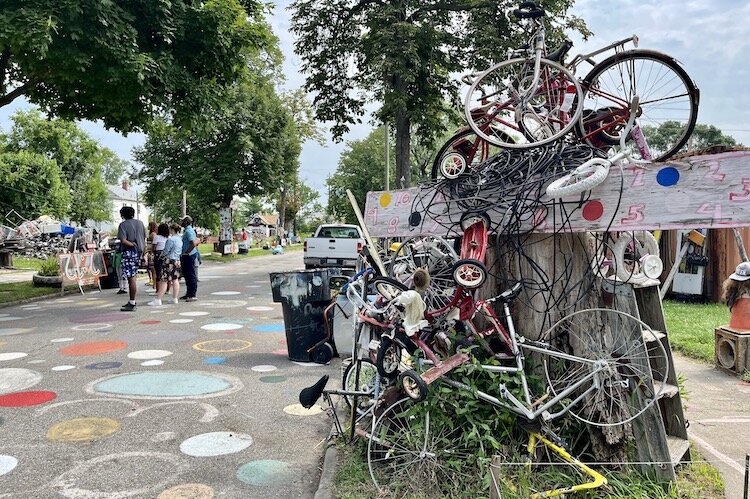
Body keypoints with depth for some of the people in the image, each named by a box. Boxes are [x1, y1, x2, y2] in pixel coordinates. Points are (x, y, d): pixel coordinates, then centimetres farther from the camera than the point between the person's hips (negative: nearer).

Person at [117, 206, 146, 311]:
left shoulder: (123, 224, -6)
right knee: (132, 277, 14)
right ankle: (131, 301, 19)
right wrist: (141, 249, 17)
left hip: (129, 252, -7)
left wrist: (133, 245, -7)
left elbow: (123, 240, -18)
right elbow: (144, 239, 14)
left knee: (131, 278, -6)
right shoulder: (140, 223, 13)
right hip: (138, 252, 7)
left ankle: (132, 304, -4)